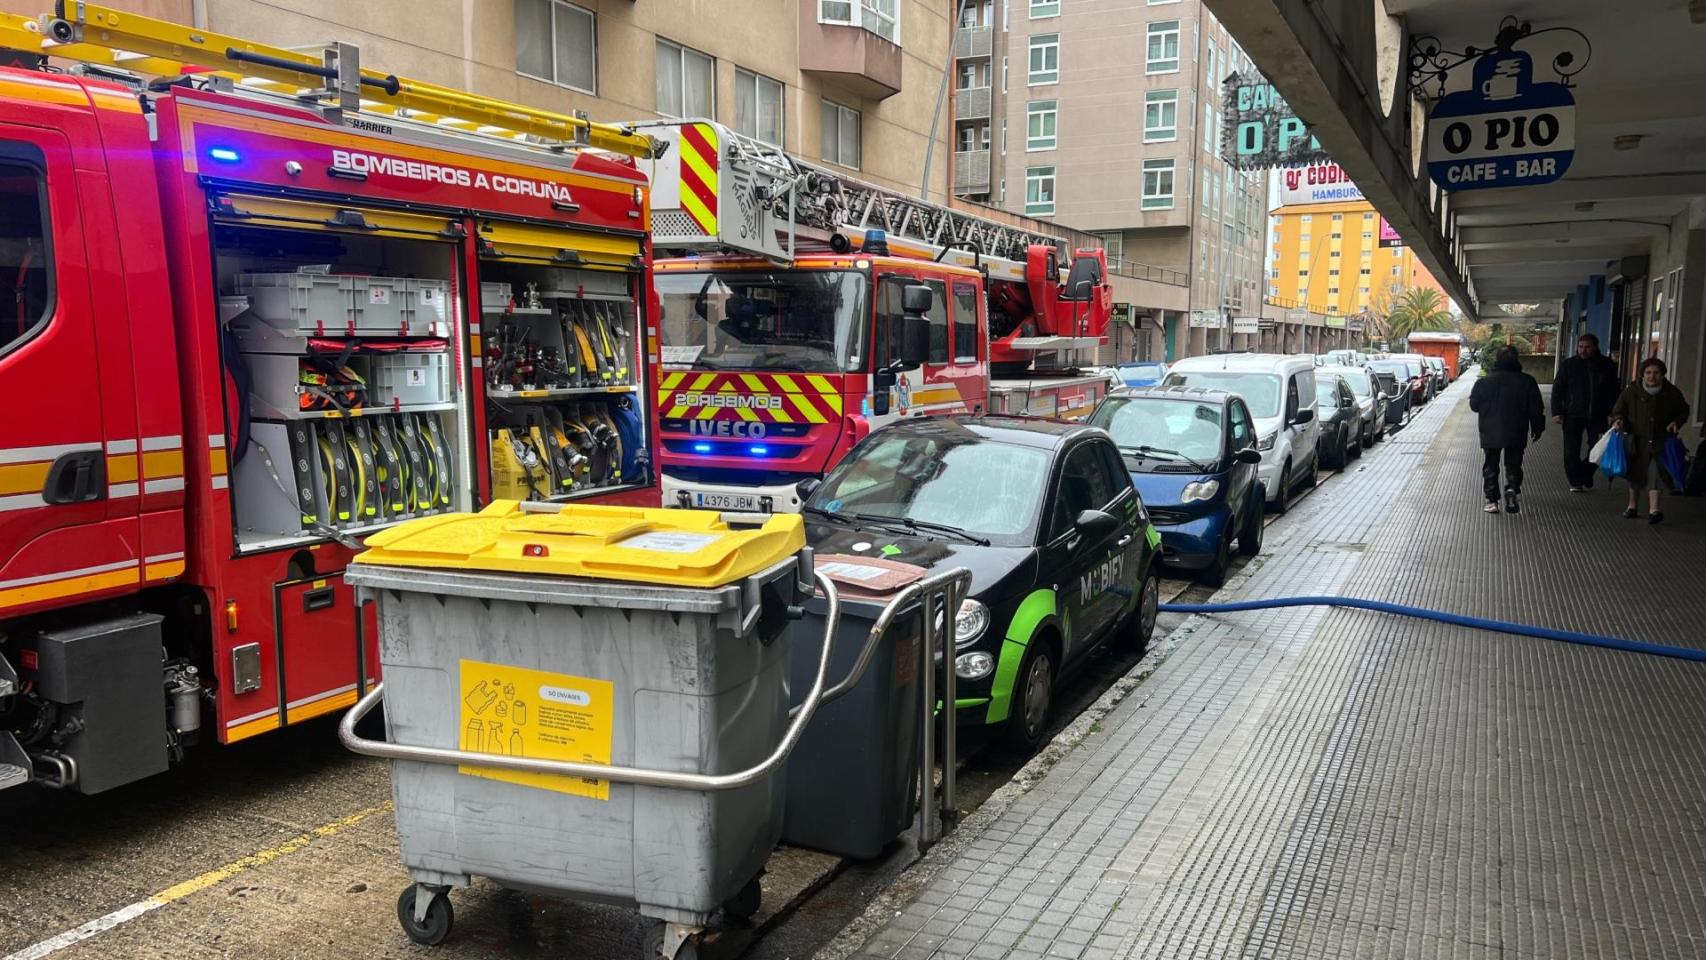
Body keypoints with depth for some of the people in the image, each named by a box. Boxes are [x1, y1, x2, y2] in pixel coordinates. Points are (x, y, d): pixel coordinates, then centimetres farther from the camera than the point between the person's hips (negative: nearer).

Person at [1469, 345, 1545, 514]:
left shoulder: (1485, 382, -8)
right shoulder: (1527, 381, -5)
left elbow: (1474, 405, 0)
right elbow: (1536, 409, -1)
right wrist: (1537, 428, 11)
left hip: (1490, 432, -1)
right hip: (1516, 434, 1)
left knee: (1490, 467, 10)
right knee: (1513, 464, 14)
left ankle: (1492, 501, 7)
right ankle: (1512, 489, -11)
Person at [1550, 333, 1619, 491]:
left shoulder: (1607, 365, 4)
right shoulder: (1568, 365, 0)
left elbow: (1615, 389, 11)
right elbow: (1557, 389, 1)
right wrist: (1557, 412, -6)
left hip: (1598, 416, 1)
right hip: (1573, 414, -1)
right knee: (1572, 450, 1)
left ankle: (1585, 475, 22)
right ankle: (1575, 481, 12)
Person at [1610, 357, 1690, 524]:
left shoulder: (1671, 393, -1)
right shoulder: (1633, 391, -4)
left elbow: (1683, 411, 13)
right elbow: (1618, 409, 4)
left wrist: (1676, 422, -6)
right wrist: (1618, 420, -17)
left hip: (1660, 440, -1)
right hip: (1637, 440, 1)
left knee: (1656, 471, -14)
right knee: (1636, 473, 9)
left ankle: (1654, 509, -18)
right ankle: (1632, 505, 25)